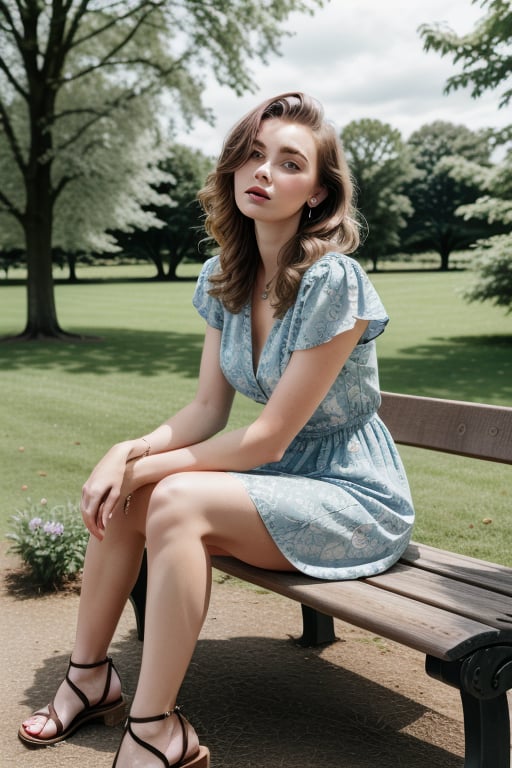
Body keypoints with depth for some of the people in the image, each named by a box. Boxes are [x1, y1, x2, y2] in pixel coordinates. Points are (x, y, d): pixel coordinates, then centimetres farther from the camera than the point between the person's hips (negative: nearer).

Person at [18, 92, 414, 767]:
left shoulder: (333, 281, -22)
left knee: (176, 500, -27)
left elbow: (268, 438, -21)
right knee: (117, 490, -9)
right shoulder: (222, 277, 2)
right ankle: (89, 676, 8)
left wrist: (147, 468, -16)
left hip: (357, 500, -7)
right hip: (276, 479, 7)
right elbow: (207, 410, 1)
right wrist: (129, 452, -16)